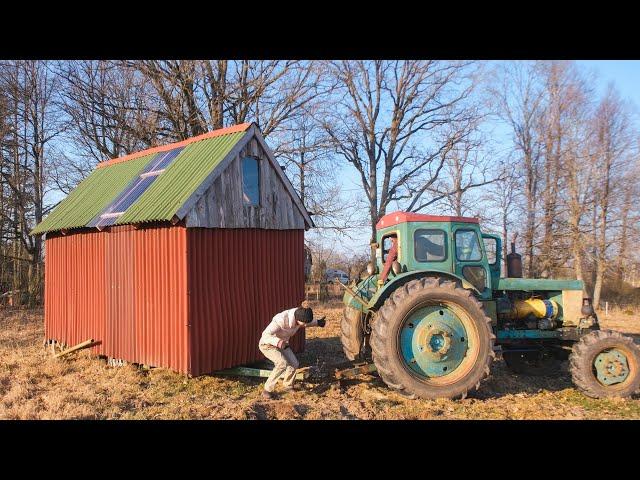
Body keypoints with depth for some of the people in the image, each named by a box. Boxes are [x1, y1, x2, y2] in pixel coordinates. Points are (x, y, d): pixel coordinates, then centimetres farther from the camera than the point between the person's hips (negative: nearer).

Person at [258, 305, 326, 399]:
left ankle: (288, 386, 27)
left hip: (281, 343, 7)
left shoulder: (299, 314, -18)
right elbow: (265, 335, -42)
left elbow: (307, 323, 8)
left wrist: (317, 322, -8)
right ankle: (267, 390, -14)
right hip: (267, 344, -7)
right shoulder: (281, 320, -40)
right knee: (282, 364, -26)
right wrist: (277, 341, -60)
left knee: (294, 364, -1)